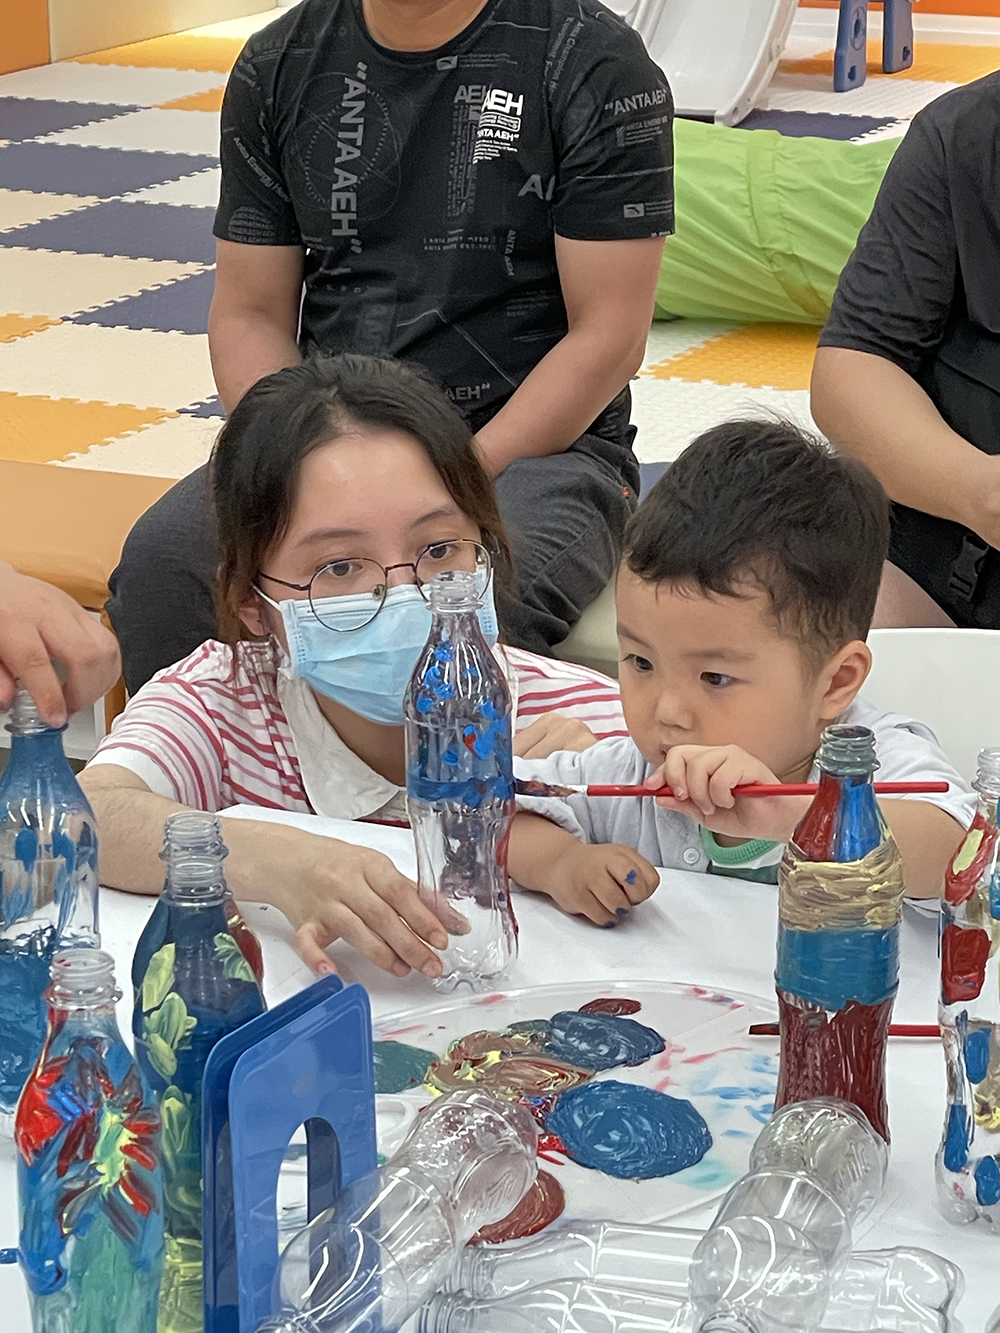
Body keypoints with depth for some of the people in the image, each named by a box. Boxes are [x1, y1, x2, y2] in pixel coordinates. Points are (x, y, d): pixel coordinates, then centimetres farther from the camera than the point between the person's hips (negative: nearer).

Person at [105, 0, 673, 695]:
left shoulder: (595, 63, -5)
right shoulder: (277, 65, 8)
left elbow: (609, 337, -9)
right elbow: (250, 314, 9)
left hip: (540, 443, -4)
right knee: (159, 561, -26)